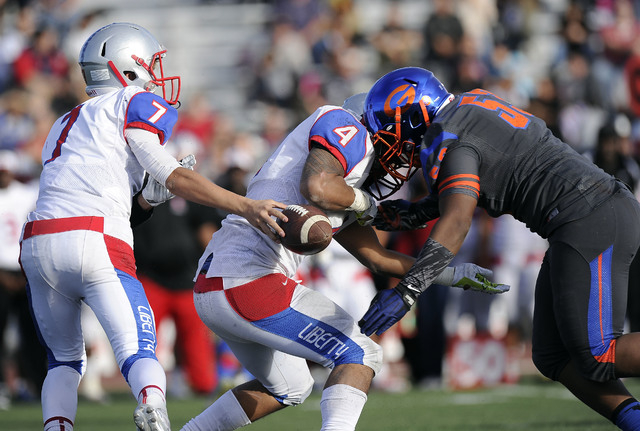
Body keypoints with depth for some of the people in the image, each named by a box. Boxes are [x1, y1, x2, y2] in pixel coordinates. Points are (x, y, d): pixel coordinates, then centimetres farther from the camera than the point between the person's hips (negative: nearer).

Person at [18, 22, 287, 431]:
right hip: (96, 245, -6)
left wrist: (148, 196, 15)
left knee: (65, 360, 23)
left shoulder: (67, 124, 31)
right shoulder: (135, 104, 10)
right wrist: (247, 207, -6)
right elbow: (173, 176, -2)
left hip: (39, 244, 6)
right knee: (137, 350, -13)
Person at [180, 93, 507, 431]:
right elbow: (316, 188, -23)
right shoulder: (344, 127, -3)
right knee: (359, 357, -3)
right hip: (250, 280, -10)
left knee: (287, 389, 28)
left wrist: (453, 276, 31)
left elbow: (376, 257, 30)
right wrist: (361, 201, -3)